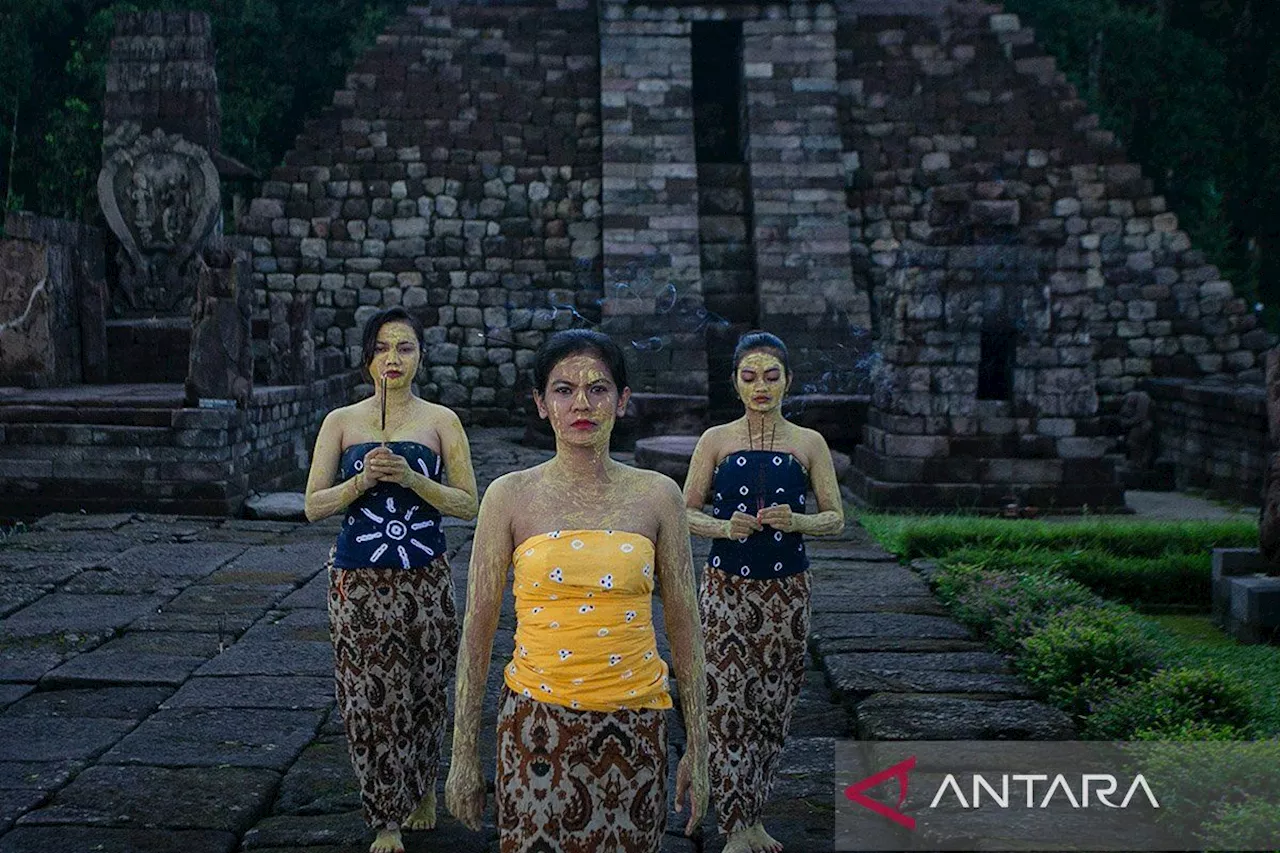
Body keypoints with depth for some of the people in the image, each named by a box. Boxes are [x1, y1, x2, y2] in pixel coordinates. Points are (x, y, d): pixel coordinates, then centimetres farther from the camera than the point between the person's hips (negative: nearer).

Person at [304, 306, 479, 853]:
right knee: (369, 702, 0)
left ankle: (423, 787, 38)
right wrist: (364, 479, -16)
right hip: (358, 582, 0)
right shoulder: (341, 422, 4)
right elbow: (314, 505, 0)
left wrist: (411, 478, -16)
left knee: (423, 694, 9)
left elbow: (468, 504, -2)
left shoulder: (441, 422, 2)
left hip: (424, 581, 0)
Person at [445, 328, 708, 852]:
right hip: (537, 723, -1)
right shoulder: (510, 496, -1)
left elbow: (684, 626, 6)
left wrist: (698, 747, 6)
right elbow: (477, 630, 2)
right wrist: (463, 754, 2)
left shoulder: (657, 496, 2)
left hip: (633, 726, 1)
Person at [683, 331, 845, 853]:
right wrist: (725, 527, -15)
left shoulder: (809, 444, 3)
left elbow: (835, 519, 5)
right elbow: (686, 513, 4)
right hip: (726, 588, -1)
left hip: (786, 592, 1)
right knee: (726, 705, -4)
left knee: (772, 705, 7)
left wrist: (796, 521, -14)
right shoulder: (716, 440, 1)